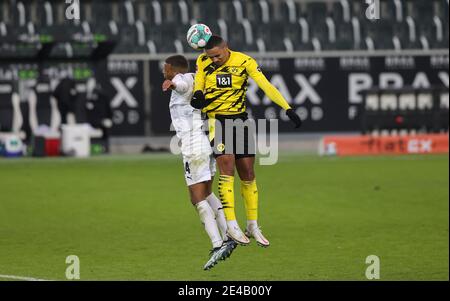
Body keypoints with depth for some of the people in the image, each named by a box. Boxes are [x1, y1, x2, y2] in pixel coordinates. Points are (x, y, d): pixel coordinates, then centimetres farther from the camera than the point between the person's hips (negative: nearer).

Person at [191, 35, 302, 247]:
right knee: (227, 167, -17)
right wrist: (198, 95, -20)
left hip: (239, 119, 1)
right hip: (216, 119, -1)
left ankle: (253, 226, 17)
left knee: (248, 174, 5)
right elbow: (198, 86, 6)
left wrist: (287, 109, -21)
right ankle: (231, 225, -18)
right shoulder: (202, 62, -1)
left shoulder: (244, 62, -7)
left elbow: (266, 86, -13)